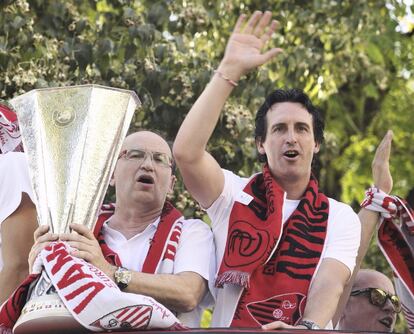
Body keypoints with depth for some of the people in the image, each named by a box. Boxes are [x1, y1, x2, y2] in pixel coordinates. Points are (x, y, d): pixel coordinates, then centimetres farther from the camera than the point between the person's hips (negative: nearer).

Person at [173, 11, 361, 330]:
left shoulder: (341, 217, 11)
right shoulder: (232, 195, 9)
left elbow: (329, 285, -6)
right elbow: (186, 151, -9)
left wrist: (308, 328, -26)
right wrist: (230, 69, -8)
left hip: (306, 329, 0)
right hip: (231, 325, 0)